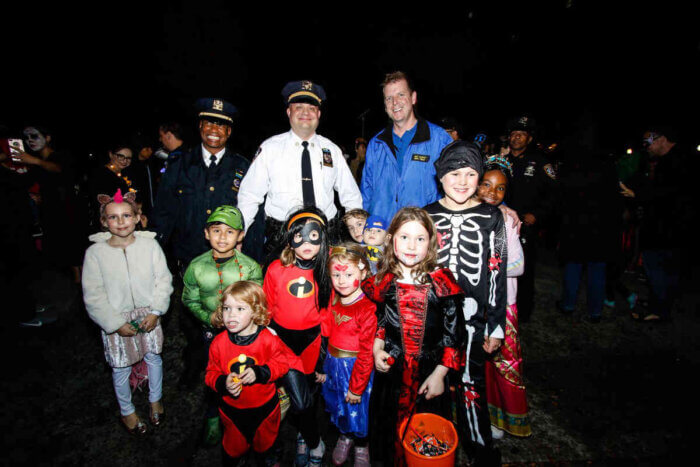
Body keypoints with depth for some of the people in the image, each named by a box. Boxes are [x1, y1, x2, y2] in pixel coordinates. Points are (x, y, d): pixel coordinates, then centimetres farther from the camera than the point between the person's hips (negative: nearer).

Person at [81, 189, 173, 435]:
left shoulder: (149, 244, -9)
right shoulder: (95, 252, -11)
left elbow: (163, 280, -6)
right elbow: (93, 296, -9)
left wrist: (155, 312, -13)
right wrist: (116, 323, -12)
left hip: (148, 315, 1)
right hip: (116, 320, -1)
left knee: (154, 358, 17)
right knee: (120, 367, 13)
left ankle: (155, 400, 43)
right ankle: (127, 411, 39)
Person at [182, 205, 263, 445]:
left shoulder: (251, 267, -13)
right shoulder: (197, 266, -8)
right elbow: (190, 300, 2)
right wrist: (209, 317, -13)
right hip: (211, 332, 2)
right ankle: (213, 417, 45)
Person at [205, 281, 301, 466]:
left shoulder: (268, 338, -22)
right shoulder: (218, 343, -15)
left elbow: (283, 362, -13)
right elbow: (211, 373, -5)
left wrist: (260, 372, -28)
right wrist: (223, 383, -26)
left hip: (265, 407, 0)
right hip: (232, 408, 1)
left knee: (266, 443, 26)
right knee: (234, 446, 25)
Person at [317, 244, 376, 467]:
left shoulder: (367, 309, -24)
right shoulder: (333, 299, -3)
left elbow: (366, 354, -19)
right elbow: (326, 331, 5)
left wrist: (356, 387, -14)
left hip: (355, 367, -6)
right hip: (332, 364, 6)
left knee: (357, 408, 15)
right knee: (337, 405, 25)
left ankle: (361, 447, 44)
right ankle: (345, 437, 54)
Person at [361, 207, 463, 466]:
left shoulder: (441, 282, -11)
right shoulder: (383, 282, -5)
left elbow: (453, 333, -8)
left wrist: (439, 374, -9)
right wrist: (377, 348, -6)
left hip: (429, 371, -1)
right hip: (391, 370, 2)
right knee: (394, 428, 17)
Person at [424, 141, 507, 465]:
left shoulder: (491, 217, -1)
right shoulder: (427, 216, 2)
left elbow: (497, 274, -1)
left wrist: (496, 327, -1)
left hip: (472, 316, -1)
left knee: (470, 384, 3)